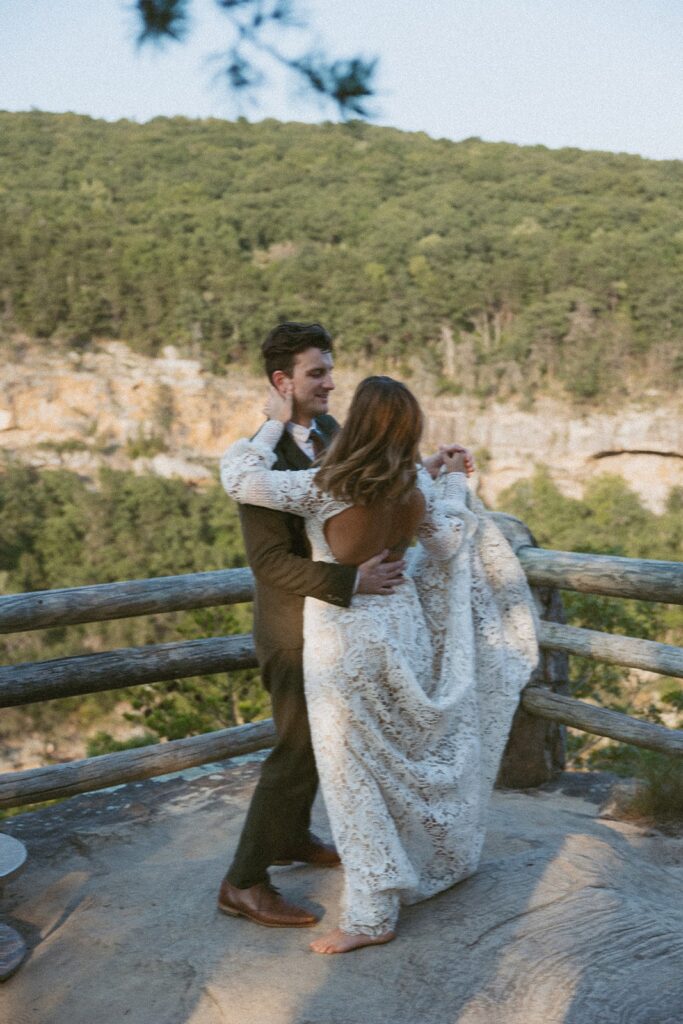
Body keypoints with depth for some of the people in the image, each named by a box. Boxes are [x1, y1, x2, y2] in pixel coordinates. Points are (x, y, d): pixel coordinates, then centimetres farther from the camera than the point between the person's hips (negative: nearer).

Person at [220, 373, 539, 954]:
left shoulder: (322, 487, -20)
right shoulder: (417, 485, -4)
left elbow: (238, 477, -19)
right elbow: (451, 538, 12)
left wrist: (276, 422, -6)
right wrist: (456, 483, 27)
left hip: (344, 634, -5)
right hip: (400, 621, 6)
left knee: (356, 772, 4)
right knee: (416, 749, 23)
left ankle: (371, 915, 13)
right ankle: (446, 856, 43)